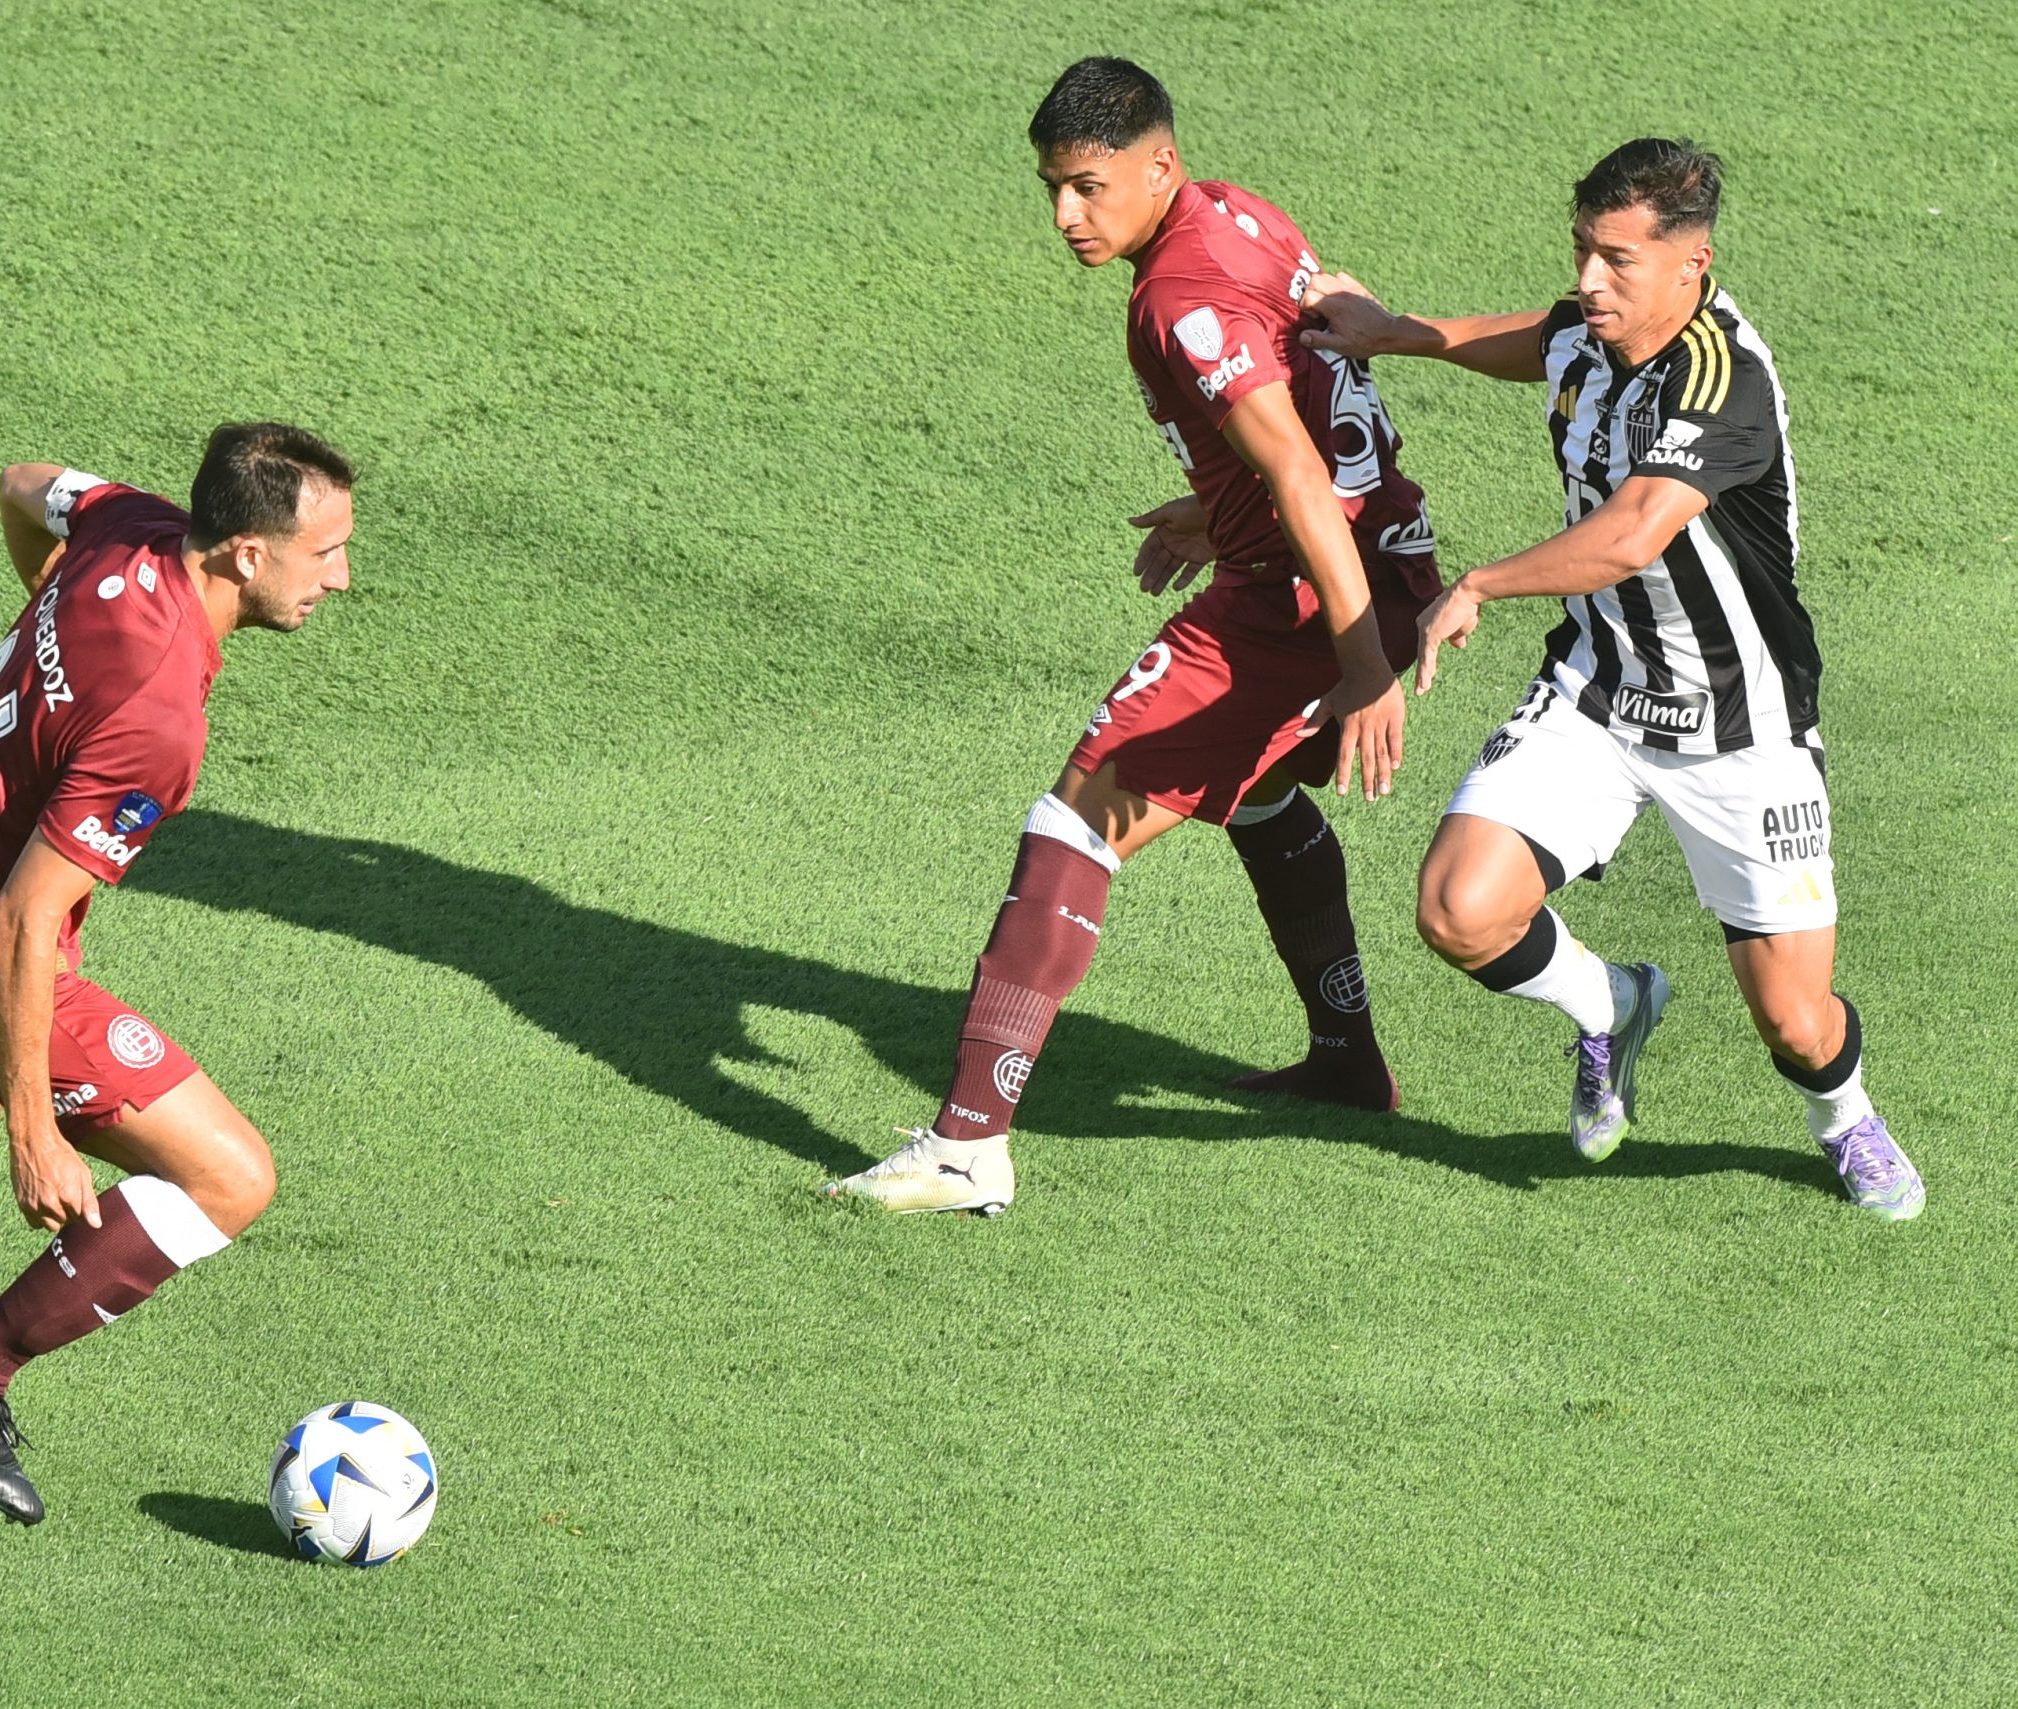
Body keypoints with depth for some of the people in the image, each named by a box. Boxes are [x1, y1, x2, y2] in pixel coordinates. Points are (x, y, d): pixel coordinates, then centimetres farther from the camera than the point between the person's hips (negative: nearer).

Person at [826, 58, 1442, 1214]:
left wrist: (1365, 668, -32)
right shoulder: (1240, 217, 10)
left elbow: (1299, 477, -28)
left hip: (1304, 598, -10)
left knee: (1087, 812, -12)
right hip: (1393, 570, 10)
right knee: (1255, 783, 36)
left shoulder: (1184, 299, -20)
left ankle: (970, 1145, -17)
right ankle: (1348, 1061, 48)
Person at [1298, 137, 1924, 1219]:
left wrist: (1477, 589, -36)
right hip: (1593, 696, 6)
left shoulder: (1725, 376, -28)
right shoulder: (1586, 334, -3)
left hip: (1739, 729, -6)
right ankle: (1609, 1007, 19)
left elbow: (1631, 536, -42)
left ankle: (1845, 1120, 37)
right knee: (1460, 915, -15)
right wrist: (1393, 334, 28)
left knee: (1795, 1025, -2)